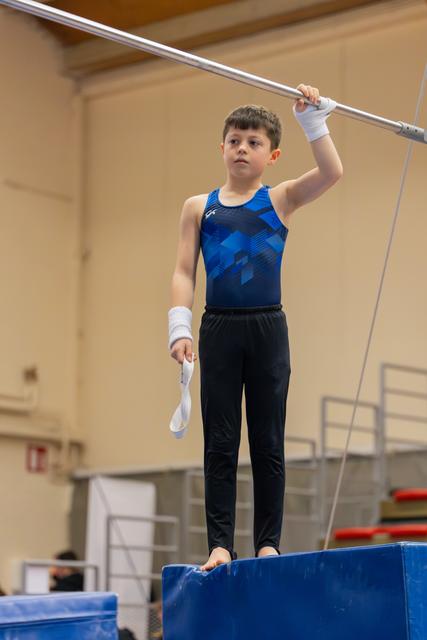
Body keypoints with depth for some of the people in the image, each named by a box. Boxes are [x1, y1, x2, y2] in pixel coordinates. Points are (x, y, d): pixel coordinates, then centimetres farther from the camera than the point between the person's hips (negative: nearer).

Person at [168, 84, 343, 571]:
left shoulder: (281, 199, 6)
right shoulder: (199, 207, 8)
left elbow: (331, 172, -10)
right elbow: (183, 271, 3)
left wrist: (313, 122, -11)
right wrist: (179, 327, -7)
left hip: (268, 329, -1)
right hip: (218, 329, 1)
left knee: (268, 443, 4)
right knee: (220, 443, 1)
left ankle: (268, 543, 10)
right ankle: (220, 544, 3)